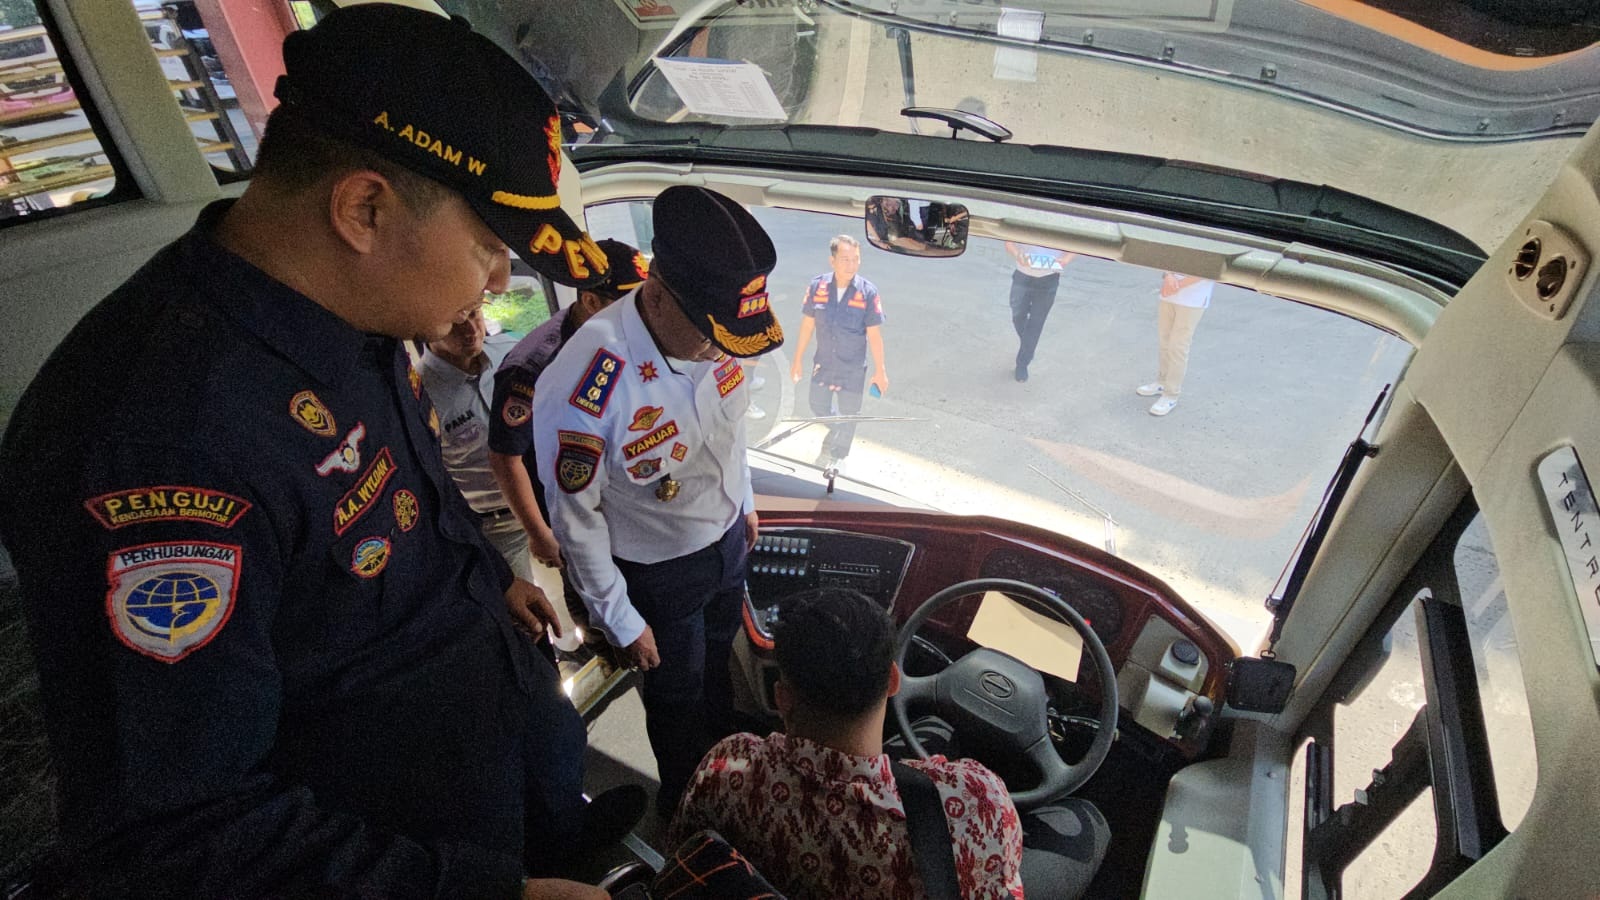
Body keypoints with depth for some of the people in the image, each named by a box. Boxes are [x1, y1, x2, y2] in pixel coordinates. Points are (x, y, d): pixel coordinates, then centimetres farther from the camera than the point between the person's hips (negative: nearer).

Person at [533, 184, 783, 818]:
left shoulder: (711, 332, -21)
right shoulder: (581, 391, -37)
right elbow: (576, 520, -21)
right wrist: (620, 620, -11)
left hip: (727, 538, 6)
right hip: (659, 572, -5)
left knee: (719, 668, 30)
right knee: (678, 696, 21)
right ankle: (683, 804, 54)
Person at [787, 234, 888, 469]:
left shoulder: (868, 292, -18)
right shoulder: (817, 286, -13)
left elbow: (874, 334, -11)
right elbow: (807, 325, -2)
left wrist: (880, 371, -7)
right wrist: (798, 361, 4)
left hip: (853, 369, -2)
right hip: (823, 363, 2)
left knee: (848, 414, 14)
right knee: (818, 408, 19)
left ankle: (838, 454, 41)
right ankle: (836, 432, 53)